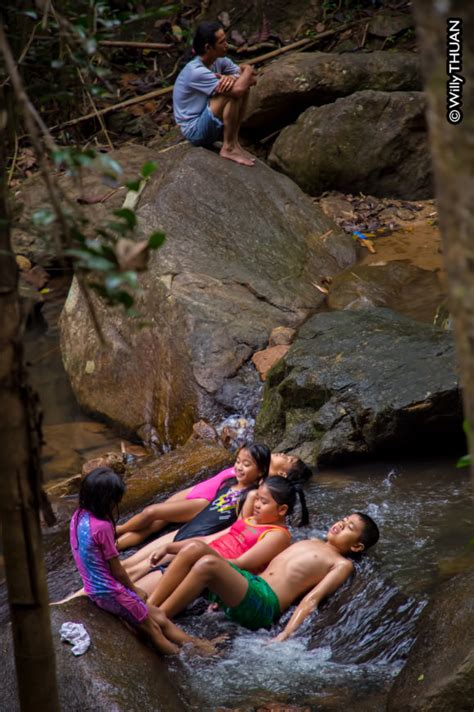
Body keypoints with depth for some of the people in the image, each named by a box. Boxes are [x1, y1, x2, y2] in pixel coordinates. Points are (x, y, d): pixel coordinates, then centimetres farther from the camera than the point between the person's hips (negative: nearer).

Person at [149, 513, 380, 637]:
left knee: (208, 564, -32)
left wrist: (285, 635, -18)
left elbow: (312, 598, -6)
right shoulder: (311, 542, 32)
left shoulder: (342, 564, 9)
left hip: (263, 603, -8)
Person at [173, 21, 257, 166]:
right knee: (233, 91, -24)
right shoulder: (196, 72, -27)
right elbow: (237, 90, -34)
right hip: (195, 131, -9)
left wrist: (232, 77, -22)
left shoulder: (219, 61, 1)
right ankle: (228, 148, -12)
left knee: (243, 84, -1)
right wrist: (247, 70, -13)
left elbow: (252, 80, 0)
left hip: (210, 122, 9)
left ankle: (234, 142, 0)